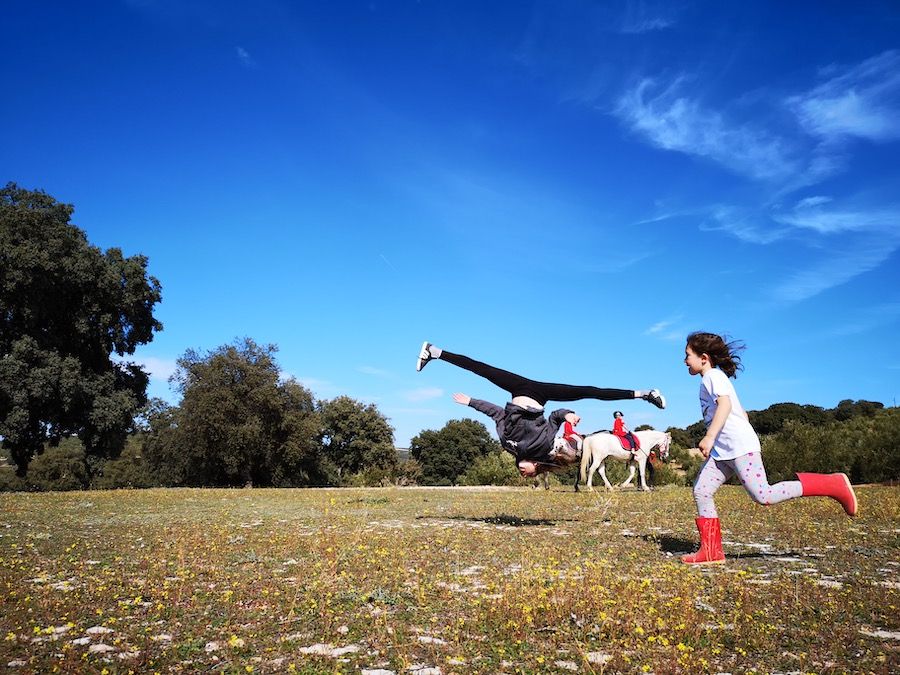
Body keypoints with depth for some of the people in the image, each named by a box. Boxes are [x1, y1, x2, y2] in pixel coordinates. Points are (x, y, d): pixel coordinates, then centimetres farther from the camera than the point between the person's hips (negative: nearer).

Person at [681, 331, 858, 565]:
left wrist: (709, 436, -28)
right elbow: (742, 413, 26)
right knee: (701, 491, 2)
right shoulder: (714, 378, 24)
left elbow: (725, 404, -22)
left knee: (763, 496, -15)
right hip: (722, 450, 10)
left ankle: (833, 484, -4)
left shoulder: (713, 375, -4)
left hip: (739, 446, -10)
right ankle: (711, 551, 1)